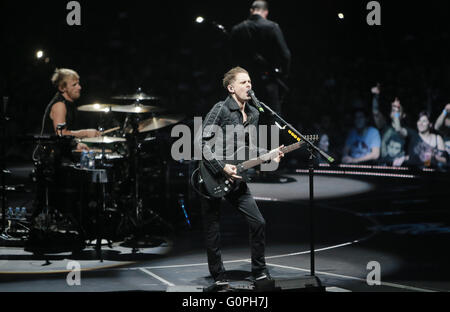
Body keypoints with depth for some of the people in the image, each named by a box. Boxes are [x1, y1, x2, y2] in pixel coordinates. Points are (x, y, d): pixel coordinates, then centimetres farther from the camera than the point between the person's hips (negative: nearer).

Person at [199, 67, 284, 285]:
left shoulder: (253, 114, 9)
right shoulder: (221, 110, -13)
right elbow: (203, 143, -17)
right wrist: (222, 168, -22)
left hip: (234, 178, 6)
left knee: (258, 223, 1)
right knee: (212, 230, 2)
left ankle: (259, 271, 15)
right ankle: (218, 277, 15)